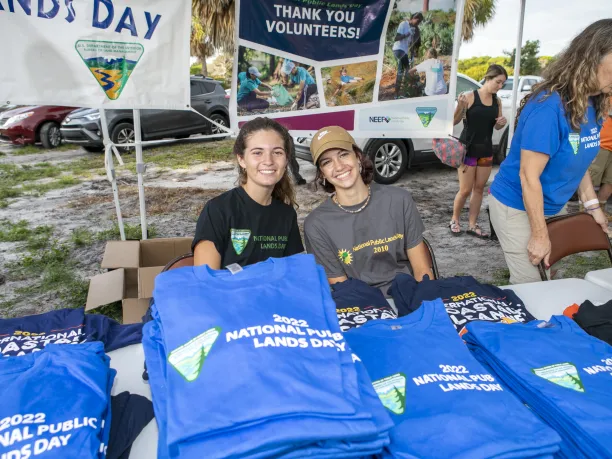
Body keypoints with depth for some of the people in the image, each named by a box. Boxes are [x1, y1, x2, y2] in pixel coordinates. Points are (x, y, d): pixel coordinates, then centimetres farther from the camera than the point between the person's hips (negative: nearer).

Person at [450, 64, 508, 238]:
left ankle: (472, 225, 17)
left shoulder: (497, 101, 5)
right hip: (468, 150, -5)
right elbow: (454, 121, -9)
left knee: (479, 189, 8)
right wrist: (460, 107, -28)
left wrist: (502, 123, -6)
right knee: (465, 190, -3)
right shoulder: (470, 97, -11)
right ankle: (455, 220, 19)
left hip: (486, 151, 5)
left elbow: (496, 126, 16)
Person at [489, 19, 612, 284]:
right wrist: (539, 235, -20)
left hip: (551, 207, 8)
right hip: (517, 207, -8)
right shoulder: (549, 107, -26)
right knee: (530, 285, -1)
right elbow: (529, 176, -25)